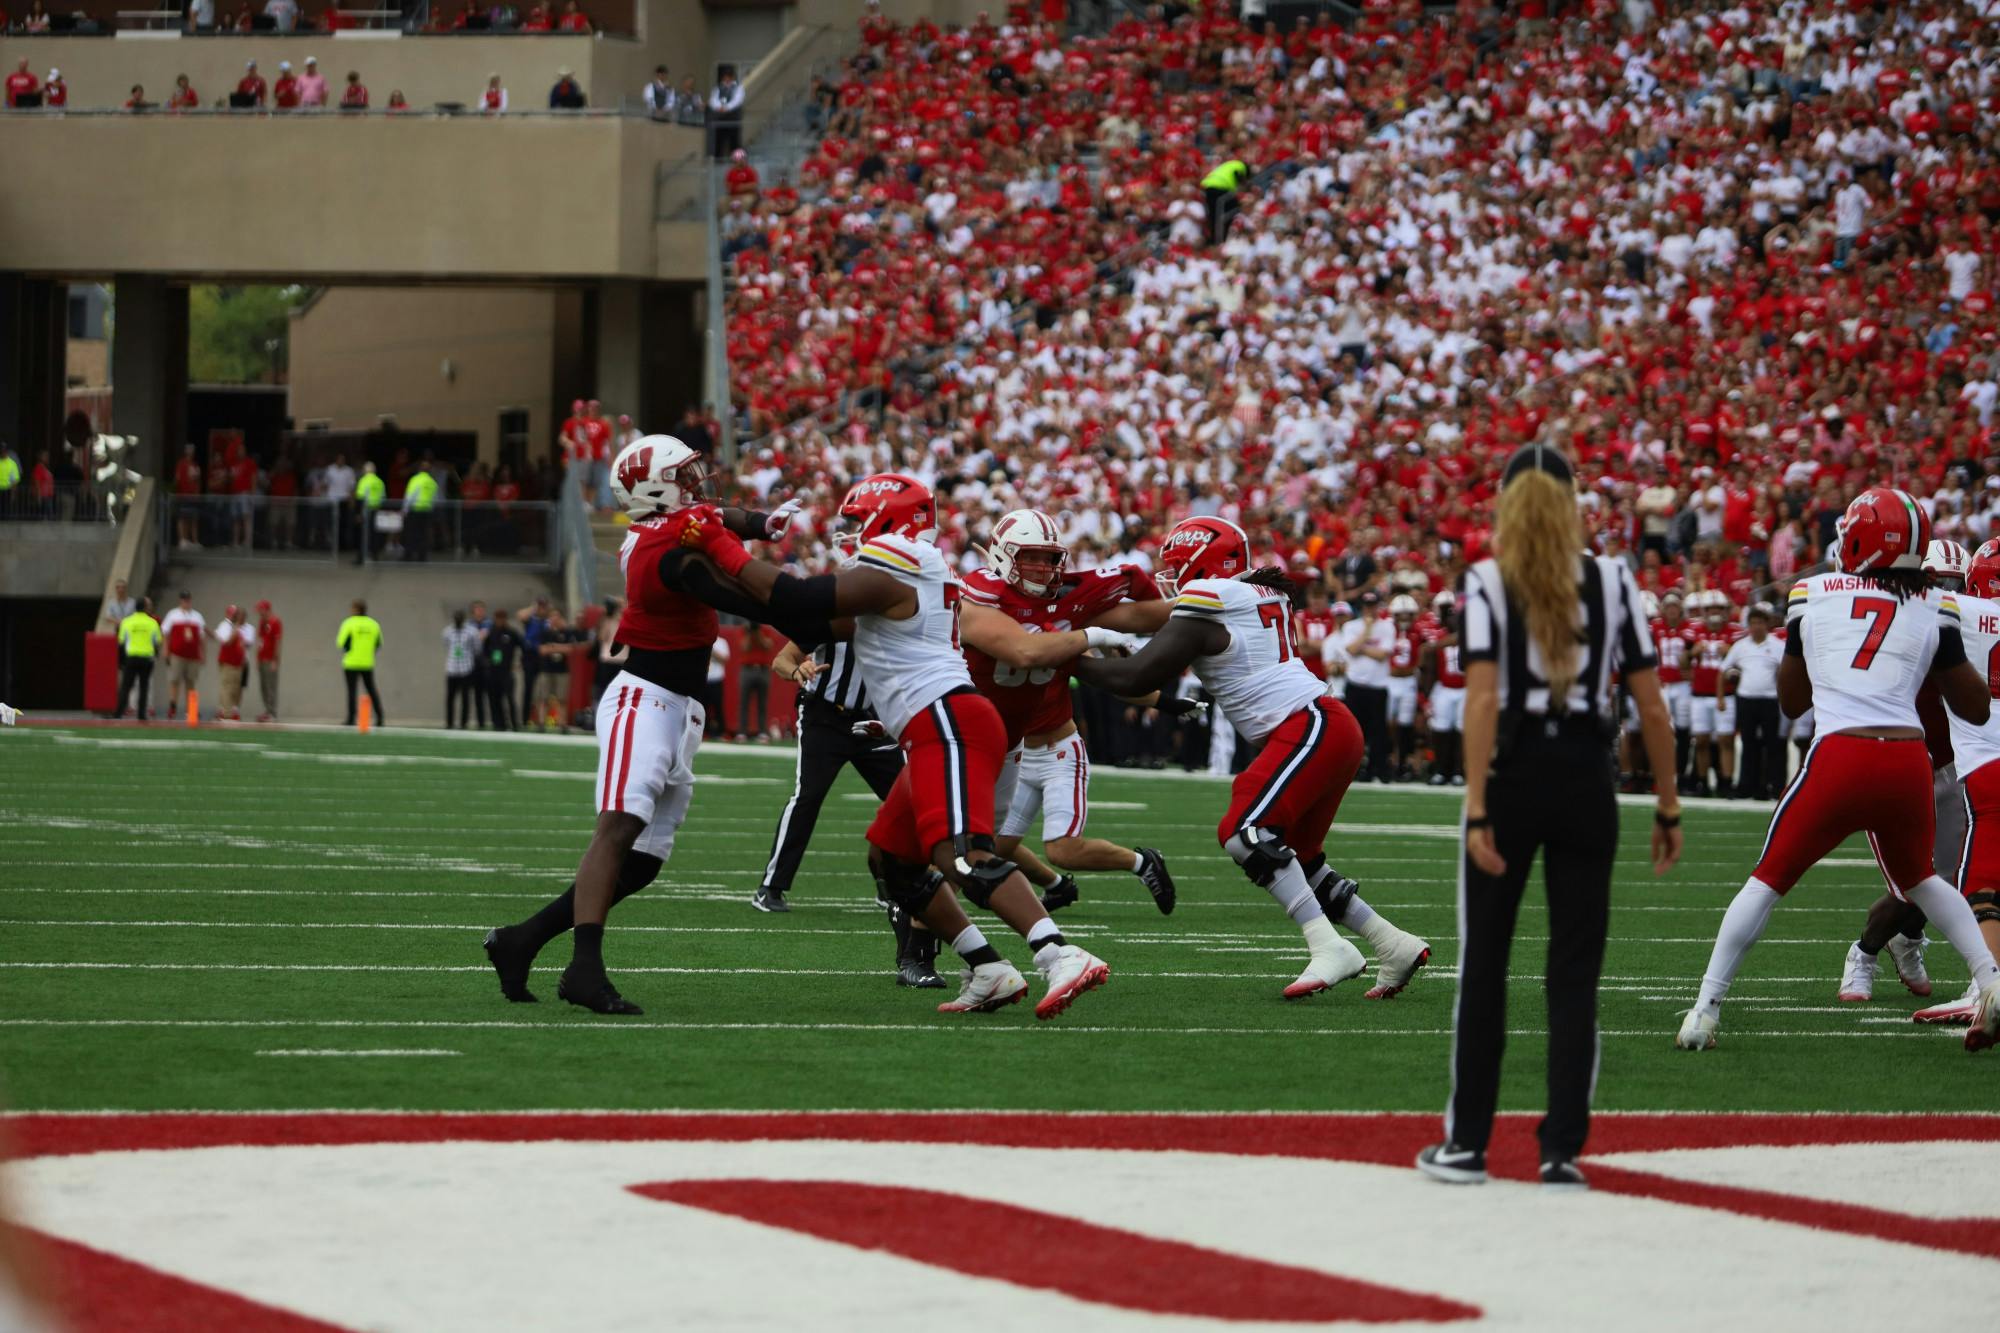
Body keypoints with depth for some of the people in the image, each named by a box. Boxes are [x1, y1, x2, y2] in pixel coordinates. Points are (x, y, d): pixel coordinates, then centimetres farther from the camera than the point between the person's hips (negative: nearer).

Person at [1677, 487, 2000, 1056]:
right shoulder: (1933, 610, 11)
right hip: (1910, 762, 2)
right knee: (1918, 877, 29)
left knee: (1770, 879, 13)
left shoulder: (1814, 595, 11)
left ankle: (1705, 1010, 5)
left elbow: (1791, 700, 24)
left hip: (1840, 758, -2)